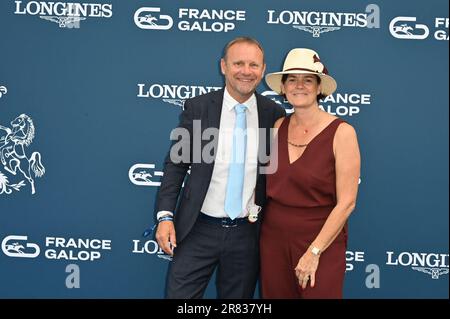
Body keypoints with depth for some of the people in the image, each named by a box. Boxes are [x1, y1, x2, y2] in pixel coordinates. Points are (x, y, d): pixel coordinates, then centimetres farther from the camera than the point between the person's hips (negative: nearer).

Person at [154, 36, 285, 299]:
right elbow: (176, 164, 0)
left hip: (247, 234, 2)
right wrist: (165, 216, -8)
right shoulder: (198, 107, -4)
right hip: (198, 231, -1)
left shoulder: (274, 114, -1)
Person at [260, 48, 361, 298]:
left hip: (321, 242, -4)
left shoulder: (341, 132, -12)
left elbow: (346, 203, -14)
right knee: (276, 294, 15)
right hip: (274, 239, 4)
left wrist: (314, 252, -14)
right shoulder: (279, 127, 2)